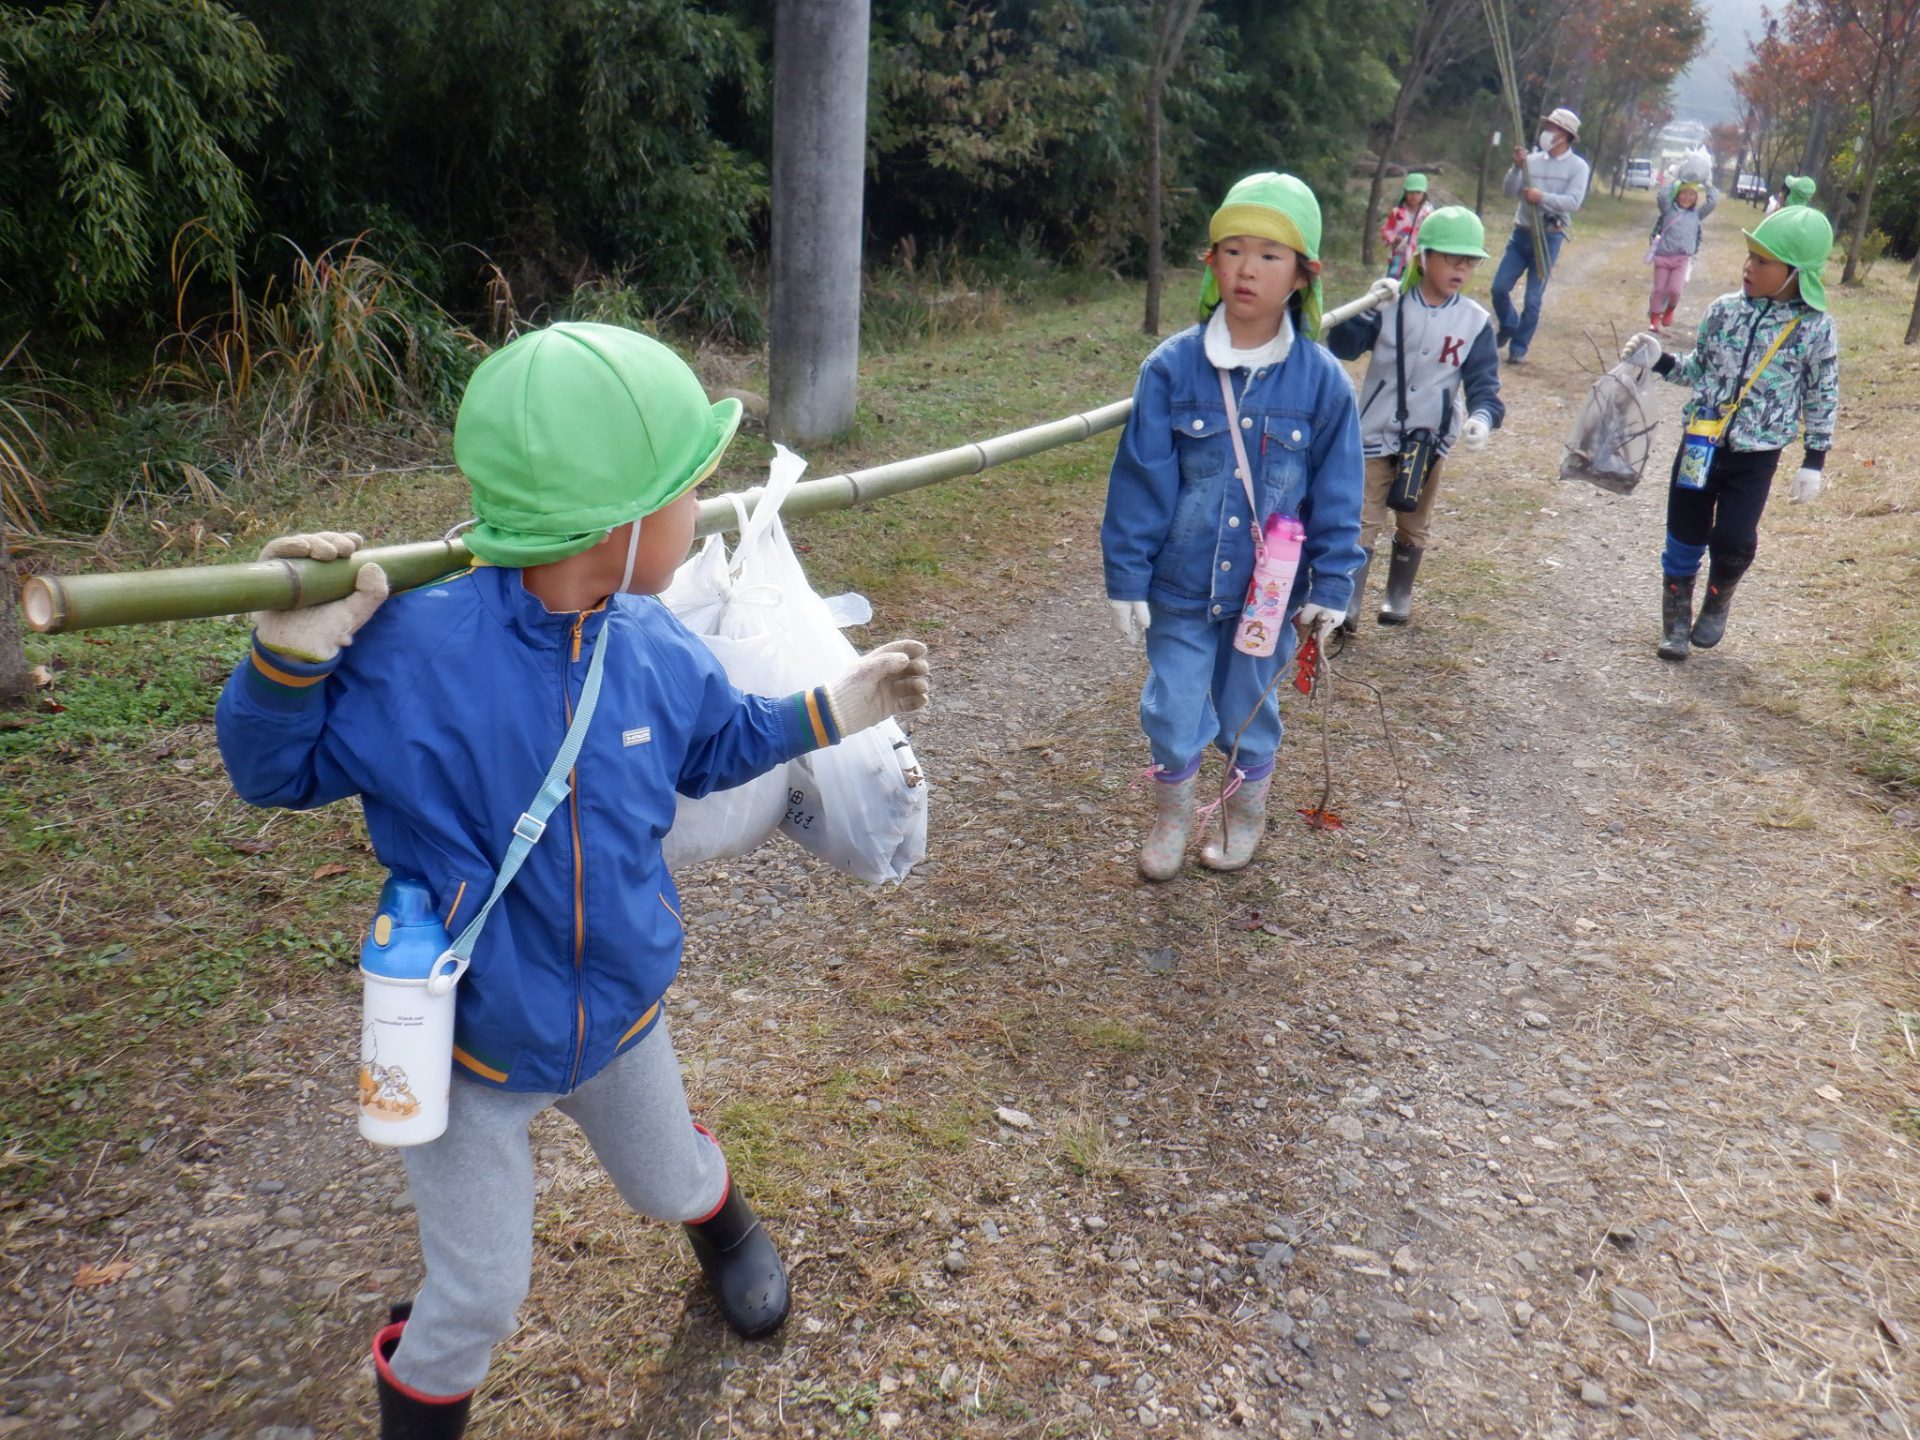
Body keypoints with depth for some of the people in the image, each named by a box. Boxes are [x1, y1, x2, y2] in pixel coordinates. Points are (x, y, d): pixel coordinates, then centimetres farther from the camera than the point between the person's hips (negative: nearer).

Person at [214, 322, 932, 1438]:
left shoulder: (653, 646, -15)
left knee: (671, 1182, 31)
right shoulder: (412, 652, -29)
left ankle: (724, 1226, 67)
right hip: (469, 1042, -4)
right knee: (477, 1300, 11)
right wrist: (293, 657, -32)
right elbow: (279, 772, -14)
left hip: (621, 1008, 4)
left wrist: (829, 710, 1)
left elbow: (715, 746, 7)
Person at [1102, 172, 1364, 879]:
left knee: (1250, 712, 18)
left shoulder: (1322, 380, -9)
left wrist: (1330, 587, 0)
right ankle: (1172, 814, 35)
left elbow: (1337, 495, -1)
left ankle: (1245, 812, 44)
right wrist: (1127, 578, -5)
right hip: (1181, 585, 0)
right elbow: (1138, 481, -6)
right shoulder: (1172, 368, -10)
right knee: (1173, 714, 6)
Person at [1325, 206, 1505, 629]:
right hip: (1375, 434, -2)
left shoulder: (1475, 321, -4)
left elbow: (1484, 380, -6)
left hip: (1429, 440, 2)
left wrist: (1483, 417, -27)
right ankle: (1346, 603, 0)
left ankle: (1399, 596, 33)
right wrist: (1368, 309, -31)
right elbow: (1342, 347, -16)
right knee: (1362, 522, -4)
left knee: (1414, 526, 16)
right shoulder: (1390, 305, -8)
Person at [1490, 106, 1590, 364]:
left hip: (1549, 238, -3)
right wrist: (1517, 167, -14)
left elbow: (1574, 201, -15)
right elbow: (1507, 191, 1)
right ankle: (1509, 327, 29)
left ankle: (1519, 347, 12)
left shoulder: (1577, 166, -4)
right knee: (1499, 287, 2)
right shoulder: (1532, 159, 6)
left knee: (1533, 299, 0)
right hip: (1521, 233, 4)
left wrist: (1542, 197, -27)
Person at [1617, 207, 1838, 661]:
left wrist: (1814, 462, 0)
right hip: (1701, 442, 2)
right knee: (1685, 536, 7)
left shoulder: (1815, 327, -8)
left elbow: (1823, 397, 0)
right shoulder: (1725, 309, -2)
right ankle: (1676, 617, 28)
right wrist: (1659, 361, -6)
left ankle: (1718, 597, 20)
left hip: (1756, 455, -2)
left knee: (1733, 540, -13)